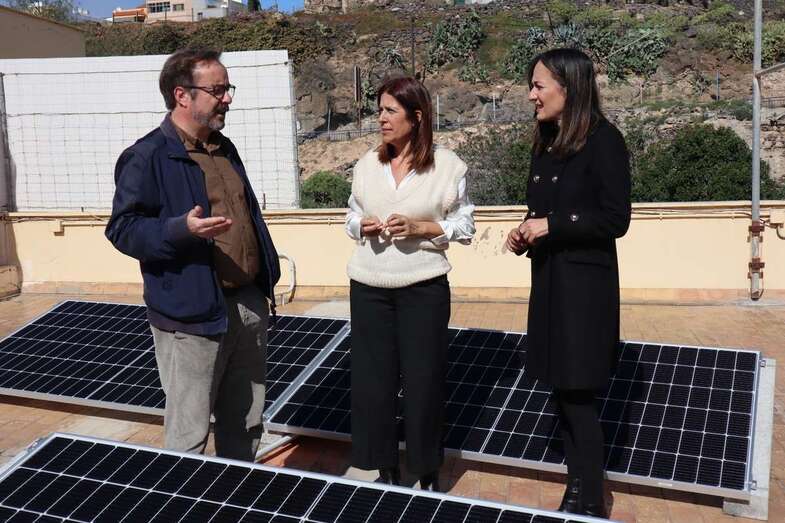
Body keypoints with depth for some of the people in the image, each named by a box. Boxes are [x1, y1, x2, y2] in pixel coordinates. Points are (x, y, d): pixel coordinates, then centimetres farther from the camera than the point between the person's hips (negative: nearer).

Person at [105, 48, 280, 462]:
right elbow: (122, 229, -14)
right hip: (192, 316, -8)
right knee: (188, 436, 3)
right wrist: (182, 230, -30)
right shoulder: (146, 157, -11)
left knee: (245, 426, 19)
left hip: (249, 305, 8)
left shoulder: (224, 149, 14)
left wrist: (267, 277, 18)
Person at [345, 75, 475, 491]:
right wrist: (361, 227, -8)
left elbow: (464, 227, -2)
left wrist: (420, 228, -16)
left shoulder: (447, 165, -5)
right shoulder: (367, 164, 5)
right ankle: (386, 471, 25)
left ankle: (428, 476, 24)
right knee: (373, 376, 7)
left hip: (423, 288, -3)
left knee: (423, 379, 4)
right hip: (369, 287, 3)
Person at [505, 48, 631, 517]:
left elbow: (615, 220, -16)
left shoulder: (603, 141, -13)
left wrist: (550, 226, -18)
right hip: (549, 277, 8)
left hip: (584, 282, -8)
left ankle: (591, 503, 19)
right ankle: (577, 491, 29)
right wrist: (525, 234, 1)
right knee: (561, 390, 14)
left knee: (578, 395, 1)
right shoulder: (545, 143, 11)